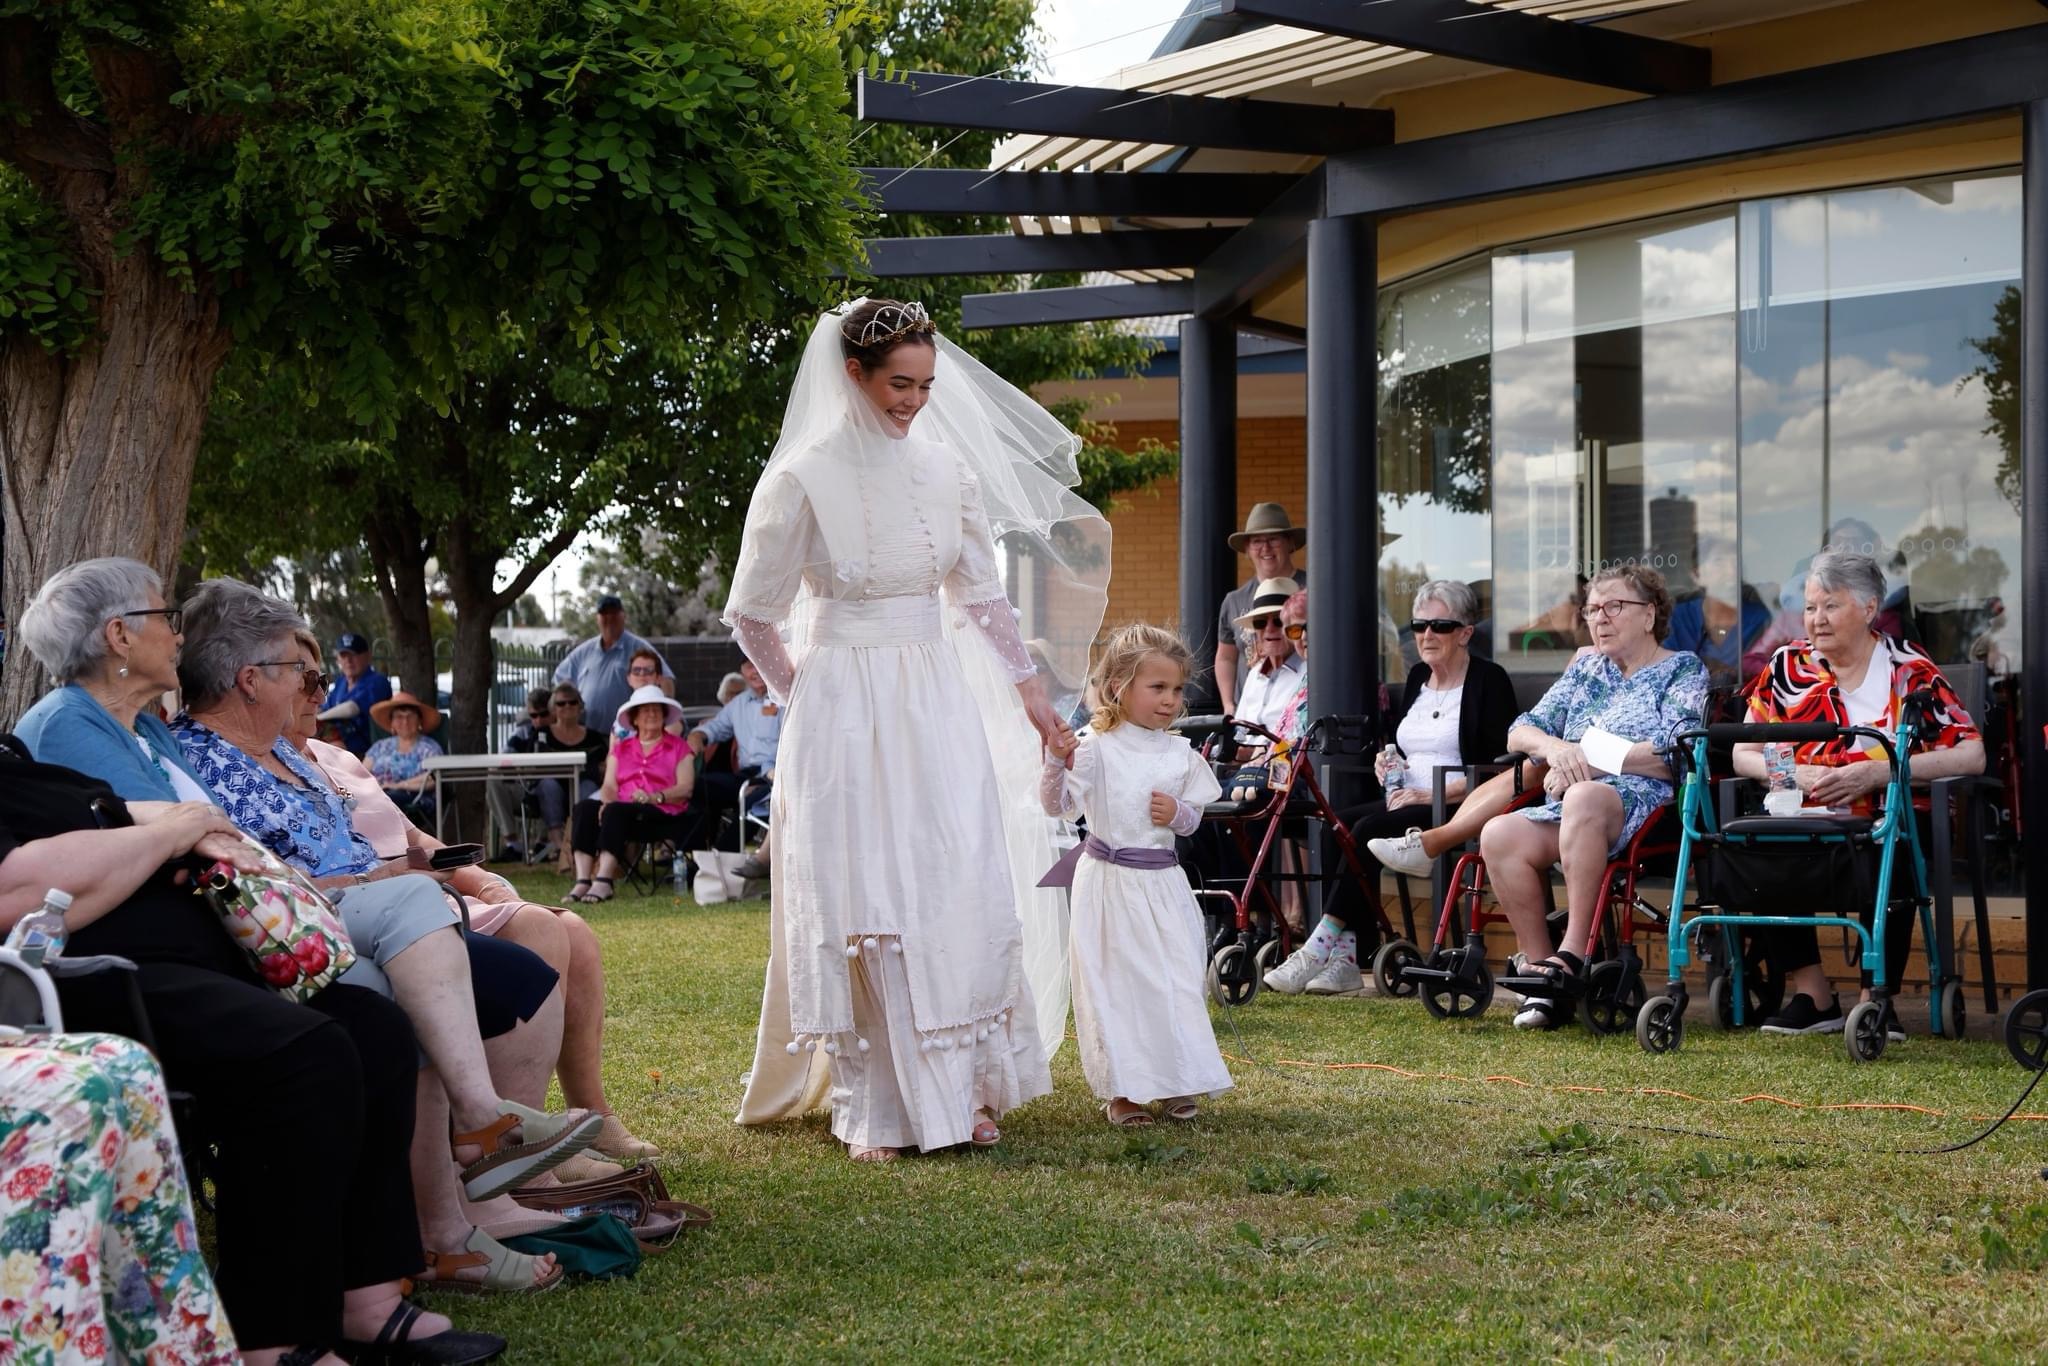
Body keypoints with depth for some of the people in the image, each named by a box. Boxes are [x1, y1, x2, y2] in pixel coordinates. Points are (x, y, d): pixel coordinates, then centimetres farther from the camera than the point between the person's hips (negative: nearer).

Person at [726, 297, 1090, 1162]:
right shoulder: (802, 479, -8)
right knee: (860, 901, -3)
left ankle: (965, 1088, 9)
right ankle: (875, 1110, 4)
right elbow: (752, 616, 2)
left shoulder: (947, 468, 5)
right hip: (843, 711, -4)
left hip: (939, 703, 4)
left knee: (963, 890, -2)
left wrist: (1028, 690, 17)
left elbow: (981, 590, 17)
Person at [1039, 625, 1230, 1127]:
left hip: (1163, 881, 4)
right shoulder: (1095, 747, -9)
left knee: (1177, 981, 5)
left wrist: (1179, 813, -8)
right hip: (1110, 882, -4)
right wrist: (1055, 764, -32)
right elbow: (1058, 805, -15)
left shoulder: (1180, 753, 5)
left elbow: (1193, 818, 14)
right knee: (1117, 981, 1)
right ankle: (1122, 1089, 11)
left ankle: (1177, 1083, 18)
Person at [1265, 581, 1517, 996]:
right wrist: (1385, 760, 4)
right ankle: (1343, 958, -26)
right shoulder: (1417, 677, 19)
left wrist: (1433, 794, -19)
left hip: (1454, 809, -7)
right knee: (1336, 826, -19)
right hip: (1406, 799, 7)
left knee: (1369, 831, -29)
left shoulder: (1488, 680, -3)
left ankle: (1320, 946, -30)